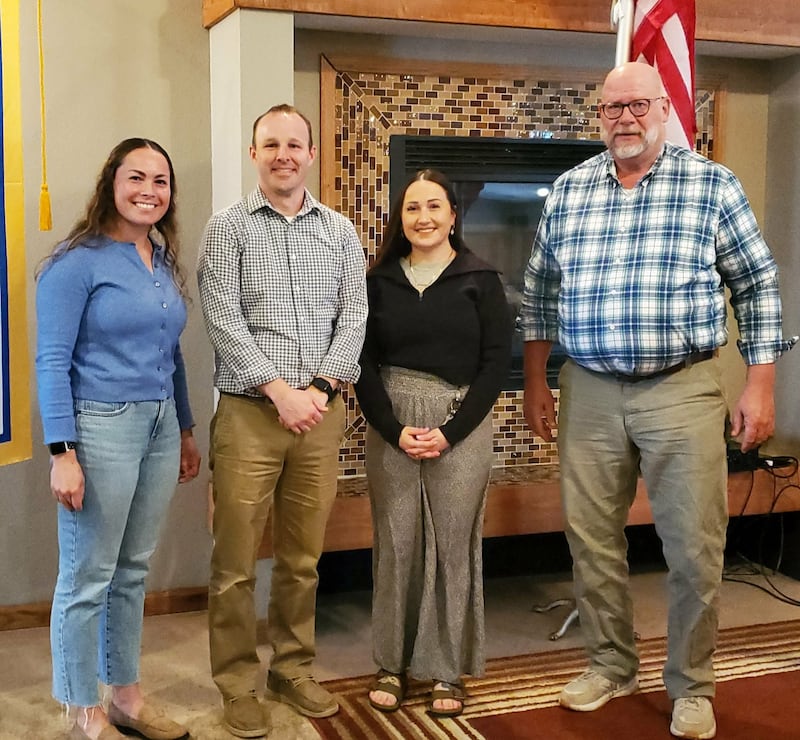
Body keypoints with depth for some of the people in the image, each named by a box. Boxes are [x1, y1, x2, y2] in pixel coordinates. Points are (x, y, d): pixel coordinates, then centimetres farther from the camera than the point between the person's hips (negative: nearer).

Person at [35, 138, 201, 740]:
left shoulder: (165, 261, 12)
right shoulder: (79, 261, -9)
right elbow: (52, 362, -12)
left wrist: (185, 431, 20)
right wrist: (62, 454, -18)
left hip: (160, 428, 7)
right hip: (100, 428, -7)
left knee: (134, 571, 15)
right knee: (87, 578, 3)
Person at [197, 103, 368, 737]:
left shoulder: (339, 231, 11)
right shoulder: (228, 228, 2)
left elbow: (353, 314, 5)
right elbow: (223, 318, -7)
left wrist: (322, 386, -8)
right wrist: (280, 389, -13)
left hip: (321, 409, 3)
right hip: (249, 411, -2)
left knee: (303, 557, 11)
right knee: (236, 560, 1)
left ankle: (293, 669, 26)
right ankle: (238, 684, 15)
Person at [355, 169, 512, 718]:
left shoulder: (480, 280, 2)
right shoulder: (380, 281, 7)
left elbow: (497, 363, -2)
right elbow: (364, 364, 4)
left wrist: (450, 431, -11)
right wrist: (394, 429, -9)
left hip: (462, 428, -1)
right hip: (391, 429, 2)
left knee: (454, 544, 2)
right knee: (395, 542, 5)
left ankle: (449, 669, 15)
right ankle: (392, 664, 18)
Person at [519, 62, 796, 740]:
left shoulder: (713, 185, -1)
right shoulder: (568, 191, 7)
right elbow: (540, 294, 14)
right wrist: (534, 383, 12)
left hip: (683, 390, -2)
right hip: (589, 392, 3)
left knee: (695, 549, 3)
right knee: (591, 539, 10)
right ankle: (611, 666, 30)